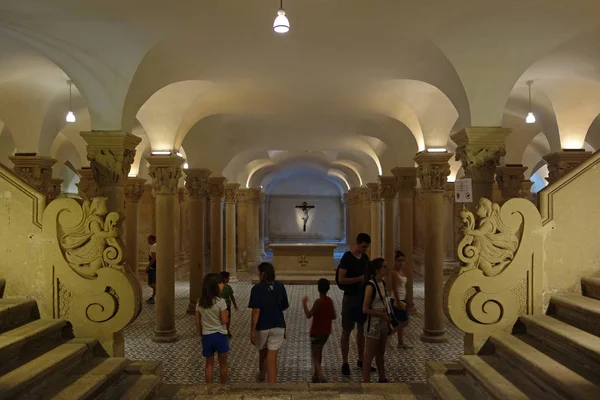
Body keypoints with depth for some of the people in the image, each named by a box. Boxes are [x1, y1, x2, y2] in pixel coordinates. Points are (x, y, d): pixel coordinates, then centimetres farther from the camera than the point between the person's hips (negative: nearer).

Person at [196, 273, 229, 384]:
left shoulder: (199, 302, -2)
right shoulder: (220, 301, -16)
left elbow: (197, 322, 3)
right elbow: (224, 321, -13)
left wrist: (201, 334, 15)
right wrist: (226, 314, 6)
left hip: (206, 336, 4)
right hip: (220, 335, -3)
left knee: (209, 364, 16)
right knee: (222, 363, 14)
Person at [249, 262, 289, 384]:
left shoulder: (257, 288, -14)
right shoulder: (280, 286, -2)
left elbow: (256, 311, -18)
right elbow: (285, 306, 8)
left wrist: (252, 330, -13)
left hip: (262, 327, -1)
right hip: (278, 326, 2)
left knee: (262, 353, 22)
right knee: (272, 358, 2)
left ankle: (261, 376, 47)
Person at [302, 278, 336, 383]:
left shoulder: (318, 301, -19)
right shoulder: (330, 301, 1)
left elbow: (309, 315, -22)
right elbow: (334, 317, 7)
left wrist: (305, 303, -10)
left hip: (316, 333, -7)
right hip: (326, 332, 7)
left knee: (315, 358, -4)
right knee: (318, 353, 23)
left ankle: (322, 378, -20)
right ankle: (316, 376, 33)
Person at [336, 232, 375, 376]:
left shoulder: (365, 258, 7)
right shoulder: (347, 258, -13)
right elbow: (341, 279, -19)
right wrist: (360, 278, -24)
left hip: (363, 297, 7)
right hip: (350, 298, -7)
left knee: (361, 330, 14)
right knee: (347, 331, 2)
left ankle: (361, 361, 26)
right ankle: (345, 363, 10)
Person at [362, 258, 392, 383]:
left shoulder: (382, 283, 3)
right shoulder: (370, 286, -21)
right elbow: (365, 309, -21)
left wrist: (388, 318, 6)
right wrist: (382, 315, -17)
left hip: (383, 323, 8)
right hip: (373, 324, -8)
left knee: (381, 353, 21)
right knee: (370, 355, 3)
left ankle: (382, 379, 34)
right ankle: (366, 382, 13)